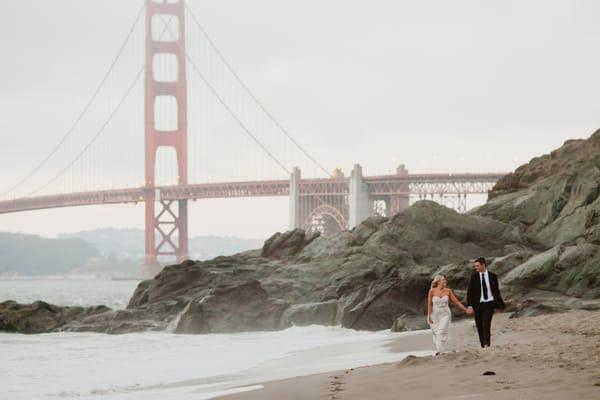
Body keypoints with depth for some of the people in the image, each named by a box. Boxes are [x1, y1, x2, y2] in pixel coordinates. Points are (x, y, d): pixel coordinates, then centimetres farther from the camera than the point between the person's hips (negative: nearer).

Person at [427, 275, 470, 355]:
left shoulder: (448, 291, 1)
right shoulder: (432, 291, -4)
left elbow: (456, 302, 6)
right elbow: (429, 304, -3)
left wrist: (466, 310, 4)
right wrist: (429, 316, -8)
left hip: (445, 315, 0)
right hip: (434, 314, 0)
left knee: (442, 331, -16)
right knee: (435, 333, 2)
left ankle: (440, 351, -21)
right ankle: (437, 350, 14)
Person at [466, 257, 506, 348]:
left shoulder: (492, 276, 4)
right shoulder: (474, 276, 2)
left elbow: (497, 291, 11)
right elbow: (469, 292, 2)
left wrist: (500, 304, 9)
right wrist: (470, 305, -8)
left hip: (490, 303, -1)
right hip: (478, 304, 1)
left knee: (486, 324, -16)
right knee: (479, 326, 2)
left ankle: (487, 344, -20)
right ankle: (482, 346, 10)